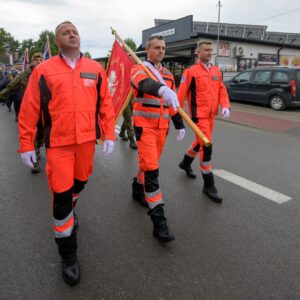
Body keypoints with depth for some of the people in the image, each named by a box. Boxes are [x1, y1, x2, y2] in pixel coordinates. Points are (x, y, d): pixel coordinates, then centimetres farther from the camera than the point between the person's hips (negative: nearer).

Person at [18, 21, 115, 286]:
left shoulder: (95, 69, 7)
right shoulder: (44, 70, -1)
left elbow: (106, 103, 7)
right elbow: (29, 109, -1)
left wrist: (109, 134, 1)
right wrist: (26, 144, -2)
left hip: (87, 140, 3)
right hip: (58, 143, -3)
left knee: (79, 183, 19)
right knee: (61, 194, -2)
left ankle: (69, 210, 55)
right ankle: (68, 255, 15)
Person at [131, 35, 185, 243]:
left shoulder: (168, 74, 15)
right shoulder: (139, 70, -5)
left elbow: (173, 101, 19)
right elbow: (144, 84, -31)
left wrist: (180, 125, 13)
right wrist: (161, 89, -52)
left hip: (162, 127, 6)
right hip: (145, 126, -6)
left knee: (150, 163, 17)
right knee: (151, 169, -11)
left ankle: (138, 189, 45)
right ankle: (159, 221, -8)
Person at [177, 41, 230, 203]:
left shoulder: (216, 70, 12)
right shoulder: (191, 71, -8)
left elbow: (222, 90, 14)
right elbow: (181, 94, -10)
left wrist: (225, 106, -2)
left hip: (211, 114, 7)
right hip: (199, 115, -7)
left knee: (201, 142, 21)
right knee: (207, 146, -9)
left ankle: (186, 163, 48)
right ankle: (209, 185, 3)